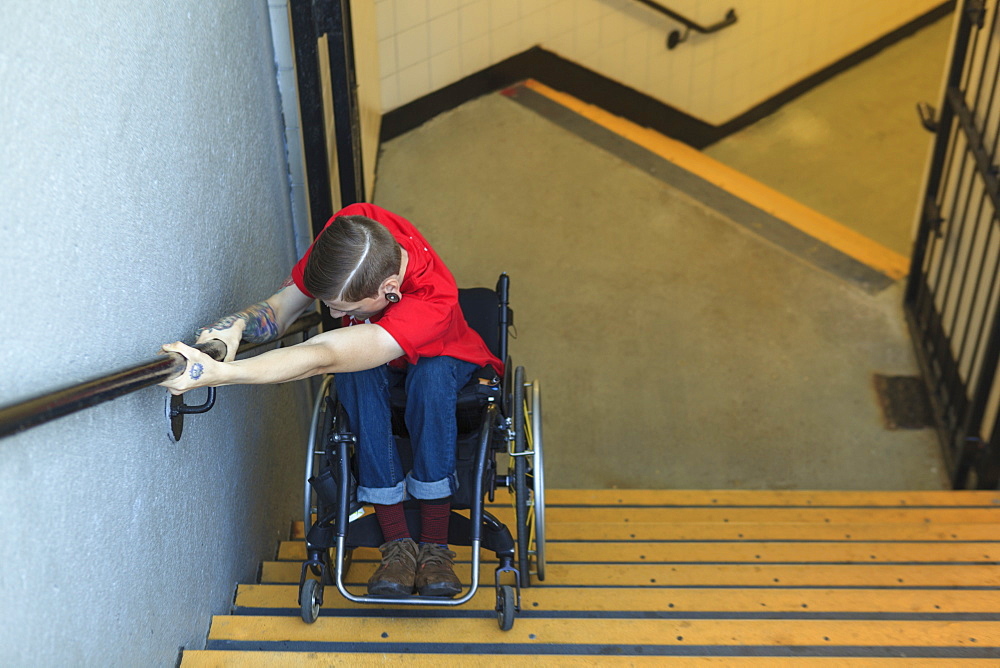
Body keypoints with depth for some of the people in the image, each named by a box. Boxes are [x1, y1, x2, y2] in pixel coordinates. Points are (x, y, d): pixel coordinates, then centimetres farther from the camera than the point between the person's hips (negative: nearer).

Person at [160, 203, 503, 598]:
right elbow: (285, 304, -20)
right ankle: (397, 543, -26)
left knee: (430, 376, -39)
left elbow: (323, 357, -54)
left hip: (441, 361, -4)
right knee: (355, 374, -33)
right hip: (373, 369, 4)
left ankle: (434, 546, -27)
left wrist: (216, 373, -64)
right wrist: (235, 327, -43)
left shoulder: (432, 300, -44)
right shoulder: (351, 229, -30)